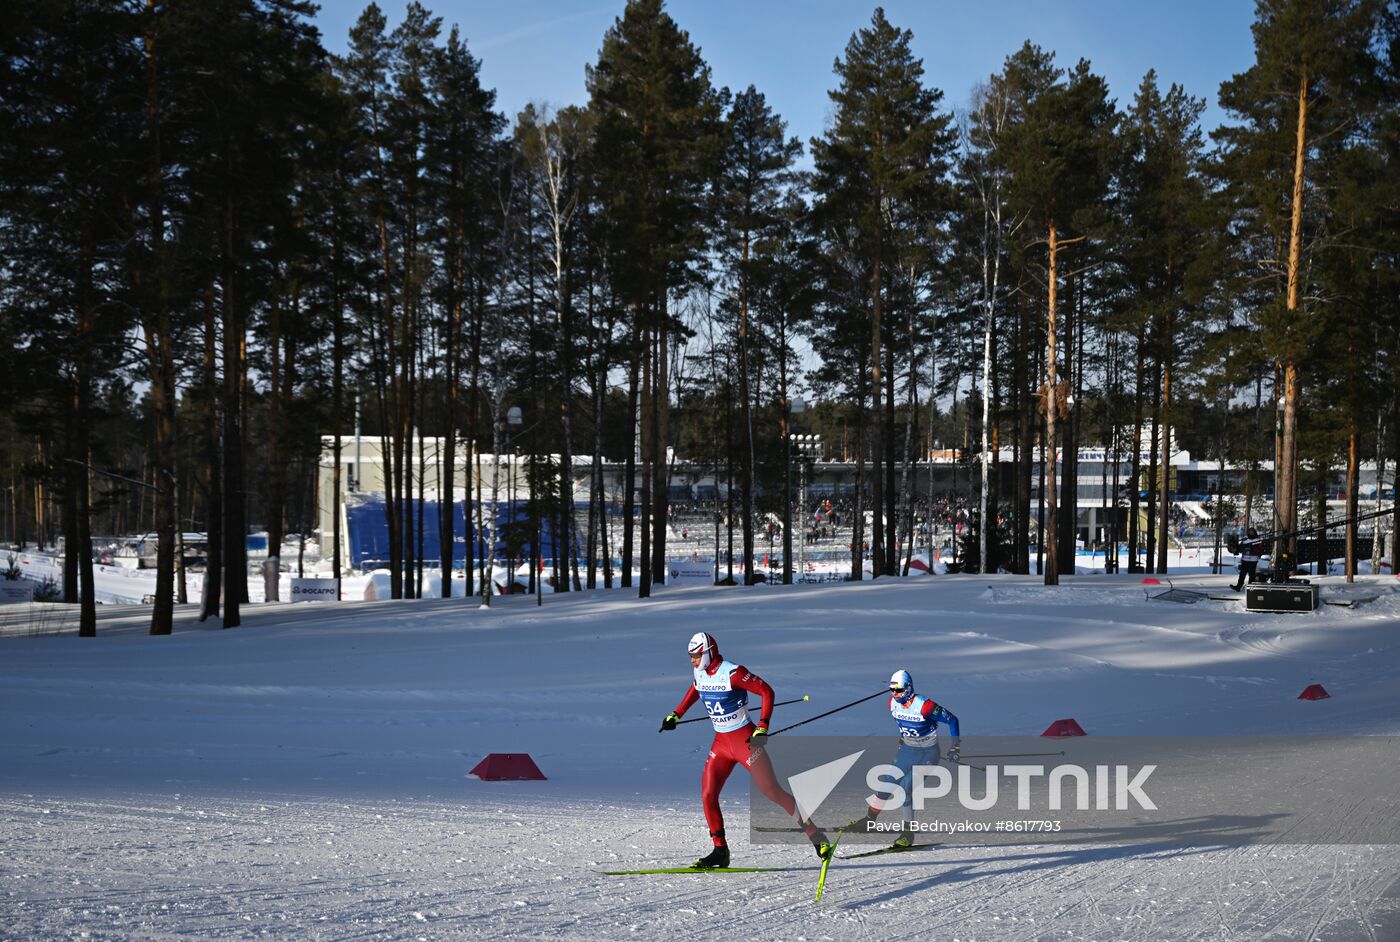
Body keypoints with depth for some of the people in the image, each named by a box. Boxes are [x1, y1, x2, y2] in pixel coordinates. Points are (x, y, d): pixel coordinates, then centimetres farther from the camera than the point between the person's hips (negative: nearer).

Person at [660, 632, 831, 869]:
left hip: (745, 739, -7)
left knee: (773, 792, -8)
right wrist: (676, 715, 25)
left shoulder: (732, 672, -19)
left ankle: (817, 837, 2)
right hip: (721, 743, 7)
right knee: (707, 796, -3)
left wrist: (762, 728, -21)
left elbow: (767, 692, -17)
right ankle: (720, 851, 7)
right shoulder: (700, 673, 3)